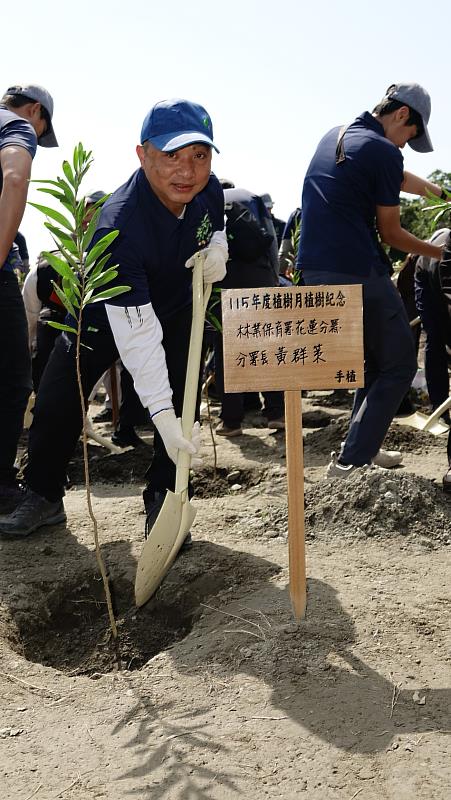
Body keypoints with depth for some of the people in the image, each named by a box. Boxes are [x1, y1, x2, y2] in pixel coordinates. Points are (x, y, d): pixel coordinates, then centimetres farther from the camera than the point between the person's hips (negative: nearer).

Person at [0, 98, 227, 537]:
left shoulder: (207, 188, -21)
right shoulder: (118, 226, -41)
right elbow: (137, 333, -43)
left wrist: (217, 247, -17)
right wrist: (161, 413, -47)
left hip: (176, 307, 4)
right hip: (104, 314, -4)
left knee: (181, 406, -8)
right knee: (57, 402, -5)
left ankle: (163, 502, 9)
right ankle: (43, 496, 16)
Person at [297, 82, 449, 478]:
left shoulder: (333, 137, 16)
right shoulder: (383, 152, -10)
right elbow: (390, 233, -2)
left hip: (315, 271, 9)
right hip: (358, 274, -9)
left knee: (376, 359, 23)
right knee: (399, 366, 3)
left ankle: (363, 448, 27)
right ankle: (350, 461, -3)